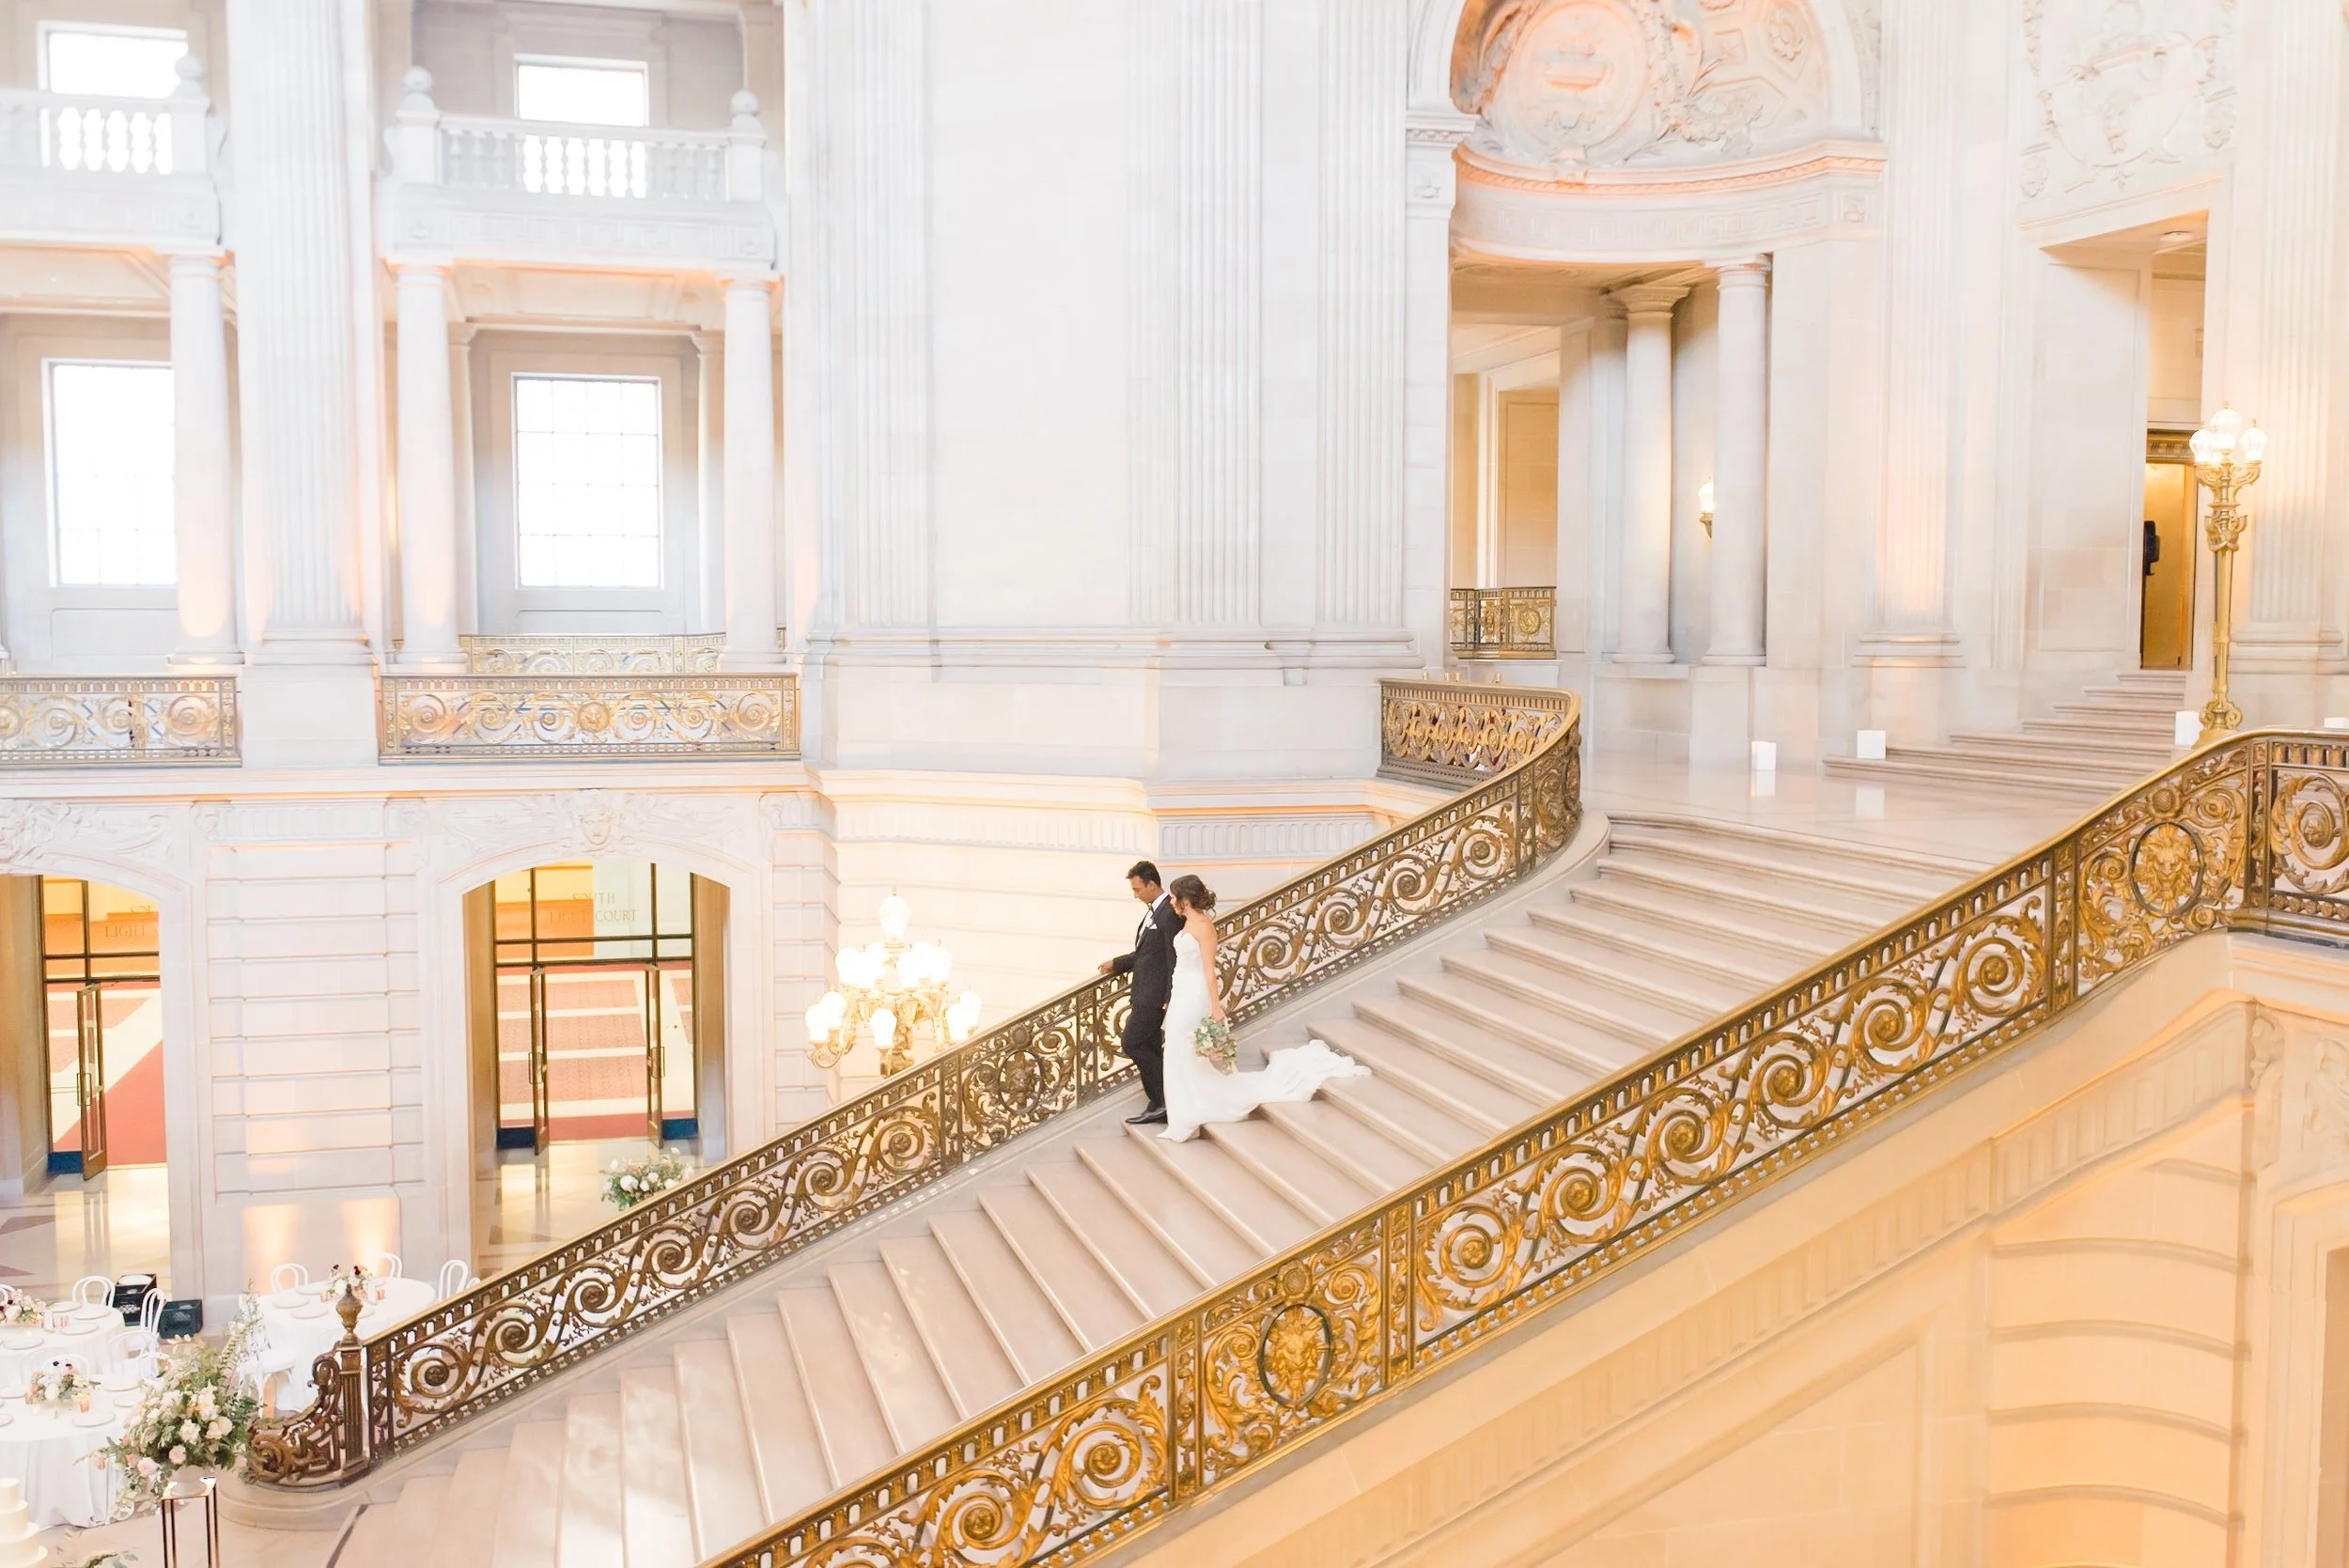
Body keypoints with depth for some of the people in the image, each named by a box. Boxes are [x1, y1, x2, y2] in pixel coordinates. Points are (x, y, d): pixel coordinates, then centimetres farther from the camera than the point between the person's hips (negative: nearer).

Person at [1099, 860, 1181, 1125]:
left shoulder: (1169, 913, -17)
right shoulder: (1153, 910, 14)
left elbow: (1174, 960, -18)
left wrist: (1170, 1001, -19)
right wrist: (1117, 963, 16)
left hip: (1155, 994, -10)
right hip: (1146, 993, 10)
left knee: (1132, 1043, -9)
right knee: (1150, 1049, 11)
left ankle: (1161, 1102, -2)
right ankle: (1159, 1106, 16)